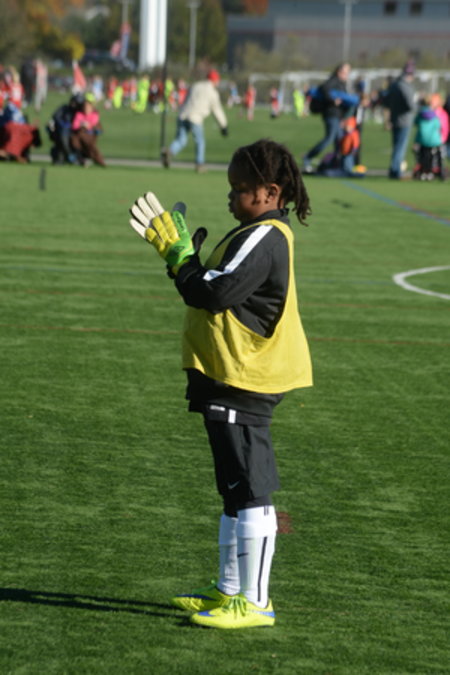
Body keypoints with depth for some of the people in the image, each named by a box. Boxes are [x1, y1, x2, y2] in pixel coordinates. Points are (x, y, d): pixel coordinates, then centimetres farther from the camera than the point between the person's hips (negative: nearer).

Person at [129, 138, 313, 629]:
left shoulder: (262, 240, -18)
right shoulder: (258, 234, 15)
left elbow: (212, 293, -24)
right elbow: (213, 290, 17)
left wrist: (177, 251, -12)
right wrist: (179, 250, 8)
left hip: (242, 385, -11)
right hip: (232, 381, 11)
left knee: (249, 493, -7)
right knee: (236, 491, 17)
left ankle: (254, 602, -3)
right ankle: (230, 590, 27)